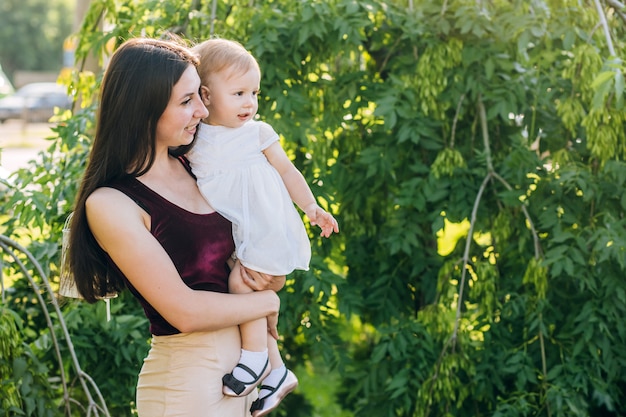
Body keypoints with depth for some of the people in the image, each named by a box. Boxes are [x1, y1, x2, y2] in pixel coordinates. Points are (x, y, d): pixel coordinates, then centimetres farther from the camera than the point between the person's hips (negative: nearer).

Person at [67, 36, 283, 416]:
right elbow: (185, 311, -19)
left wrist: (264, 275, -6)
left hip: (242, 362, 7)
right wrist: (267, 301, -7)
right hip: (187, 383, -6)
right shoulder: (110, 204, -16)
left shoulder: (191, 168, 4)